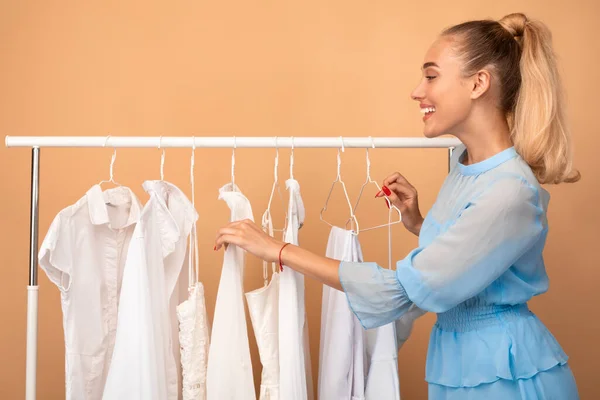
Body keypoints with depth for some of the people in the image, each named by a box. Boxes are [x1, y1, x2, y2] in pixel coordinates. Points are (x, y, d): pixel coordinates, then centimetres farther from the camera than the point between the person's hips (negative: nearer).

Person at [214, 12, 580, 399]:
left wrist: (279, 250, -23)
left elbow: (402, 289, -27)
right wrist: (417, 224, -2)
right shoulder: (464, 162, 1)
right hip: (461, 357, 8)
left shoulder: (511, 193, -27)